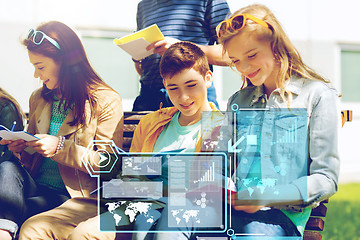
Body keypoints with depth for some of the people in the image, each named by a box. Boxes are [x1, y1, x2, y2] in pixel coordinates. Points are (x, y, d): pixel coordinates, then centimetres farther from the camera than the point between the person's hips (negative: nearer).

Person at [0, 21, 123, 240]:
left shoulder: (107, 101, -2)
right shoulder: (38, 99, 17)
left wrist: (60, 148, -18)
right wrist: (22, 146, 2)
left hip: (76, 196, -5)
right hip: (37, 187, 6)